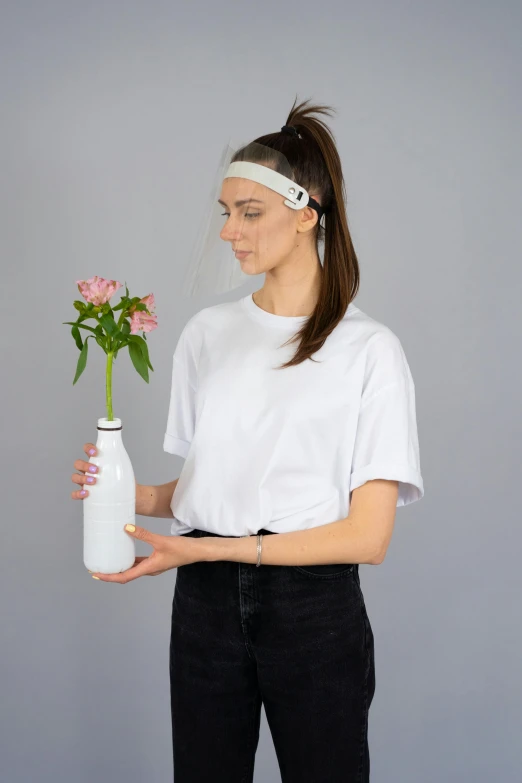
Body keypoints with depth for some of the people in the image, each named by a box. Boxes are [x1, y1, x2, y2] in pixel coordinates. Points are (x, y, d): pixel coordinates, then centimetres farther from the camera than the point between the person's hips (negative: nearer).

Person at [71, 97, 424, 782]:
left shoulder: (371, 350, -6)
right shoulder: (207, 333, 9)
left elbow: (367, 535, -11)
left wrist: (208, 549, -17)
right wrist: (134, 495, -7)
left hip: (315, 606, -3)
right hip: (206, 604, 4)